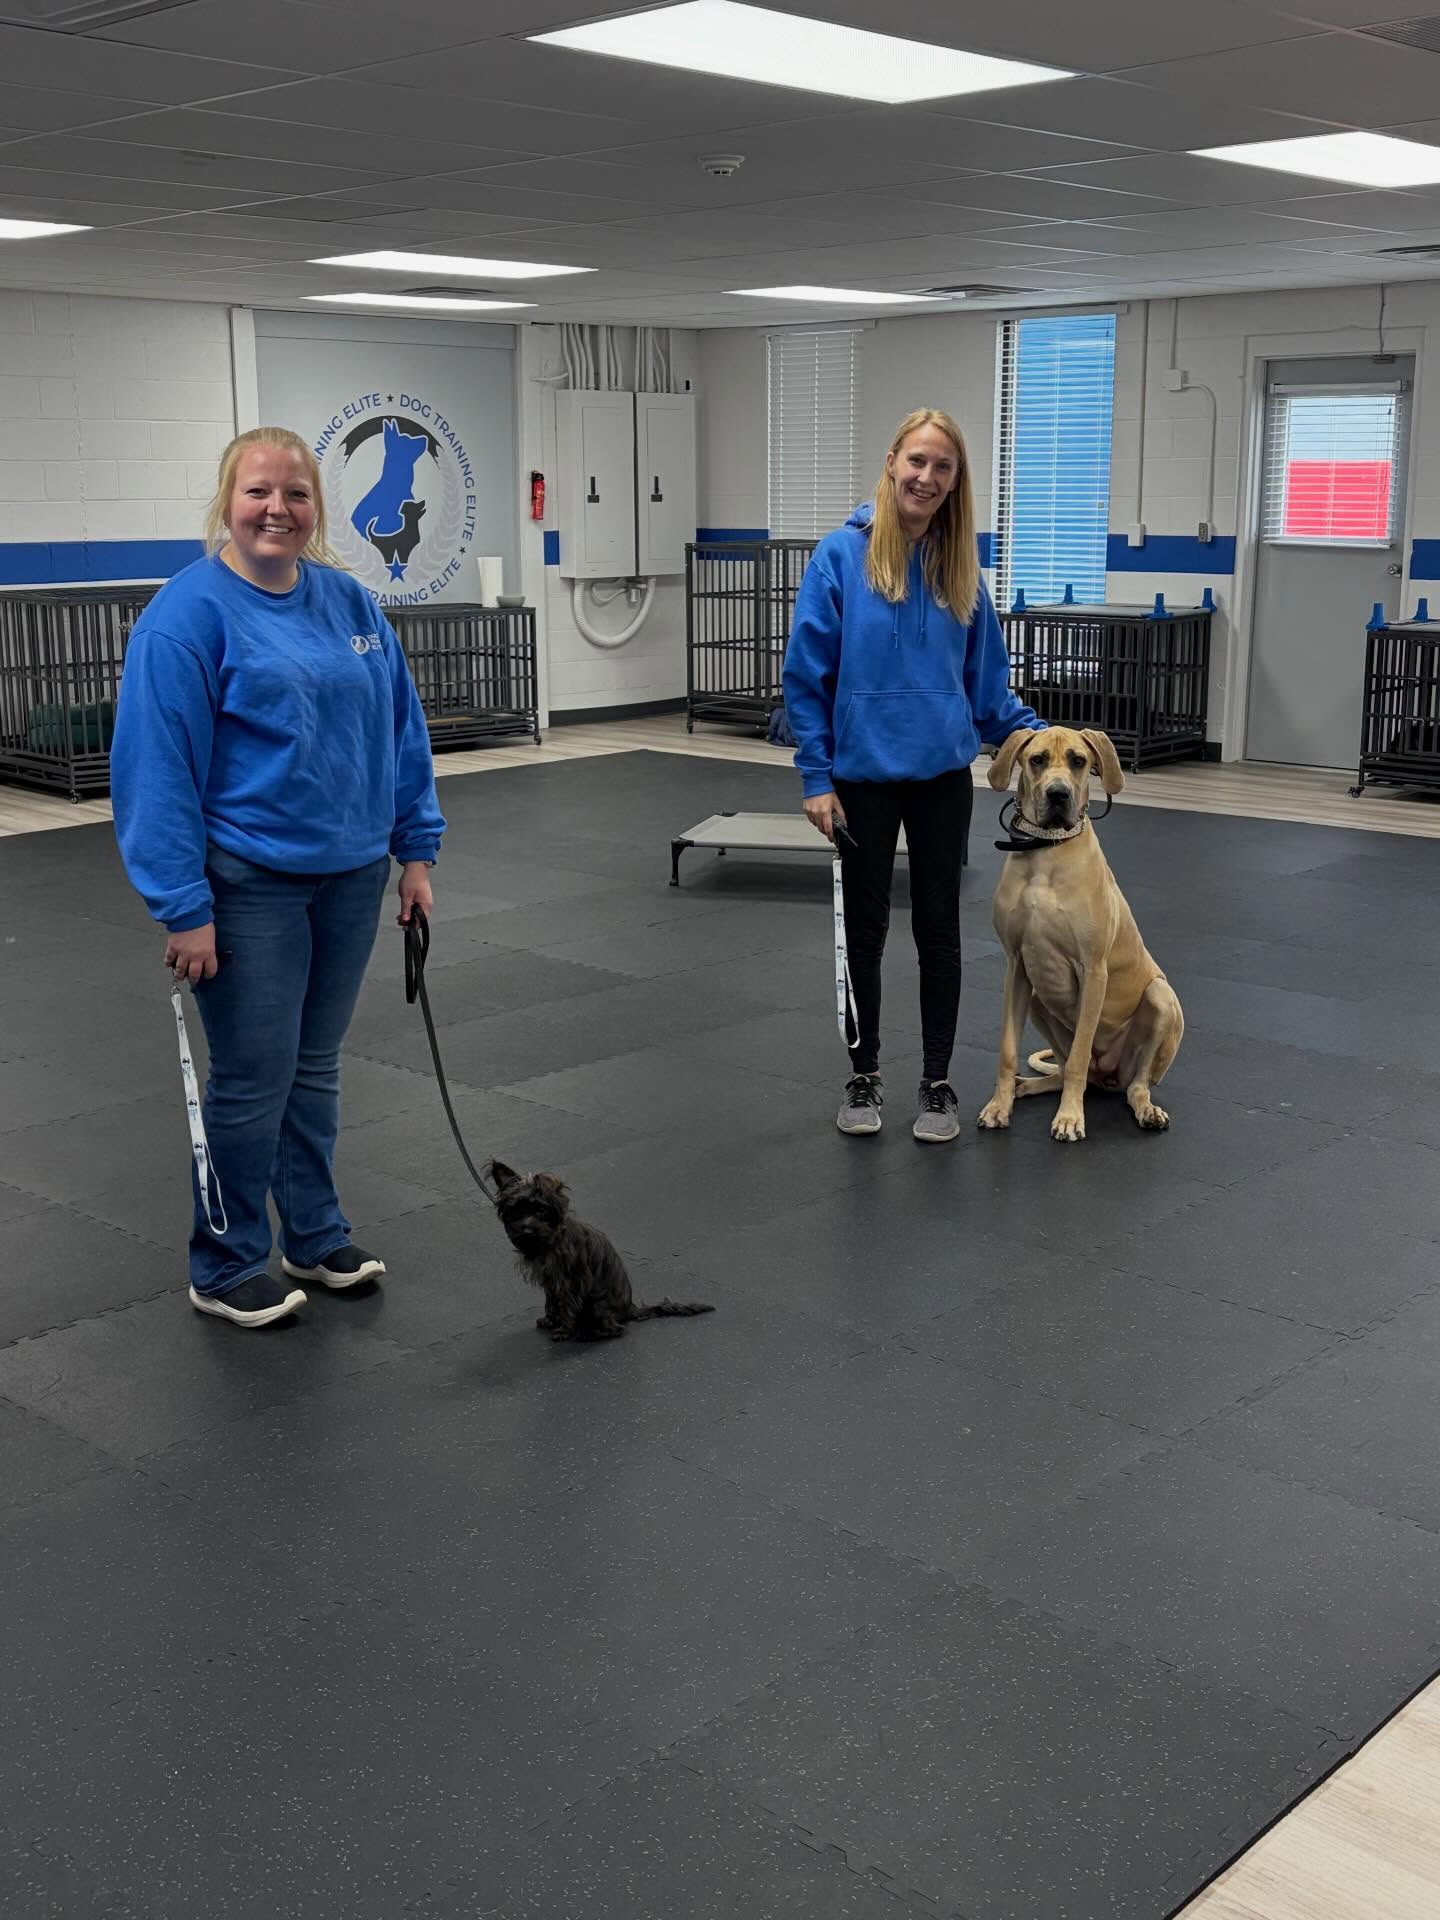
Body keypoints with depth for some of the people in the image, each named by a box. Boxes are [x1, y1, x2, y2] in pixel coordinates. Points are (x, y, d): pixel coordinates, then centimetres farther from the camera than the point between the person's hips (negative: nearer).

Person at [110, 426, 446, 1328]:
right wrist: (184, 908, -16)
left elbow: (401, 728, 11)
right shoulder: (190, 614, -12)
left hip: (350, 876, 5)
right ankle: (226, 1268, 19)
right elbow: (158, 769, -14)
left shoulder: (349, 601, 5)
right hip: (250, 886, -5)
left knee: (316, 1068, 17)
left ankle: (317, 1237, 31)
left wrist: (416, 848, 7)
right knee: (254, 1081, 2)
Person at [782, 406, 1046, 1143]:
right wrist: (815, 776, -10)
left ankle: (938, 1083, 19)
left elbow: (986, 680, 9)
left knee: (938, 926, 8)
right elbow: (806, 675, -7)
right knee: (864, 927, 9)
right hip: (862, 774, -2)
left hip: (942, 775, 2)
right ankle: (863, 1076, 23)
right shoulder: (841, 555, -8)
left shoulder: (960, 568, 2)